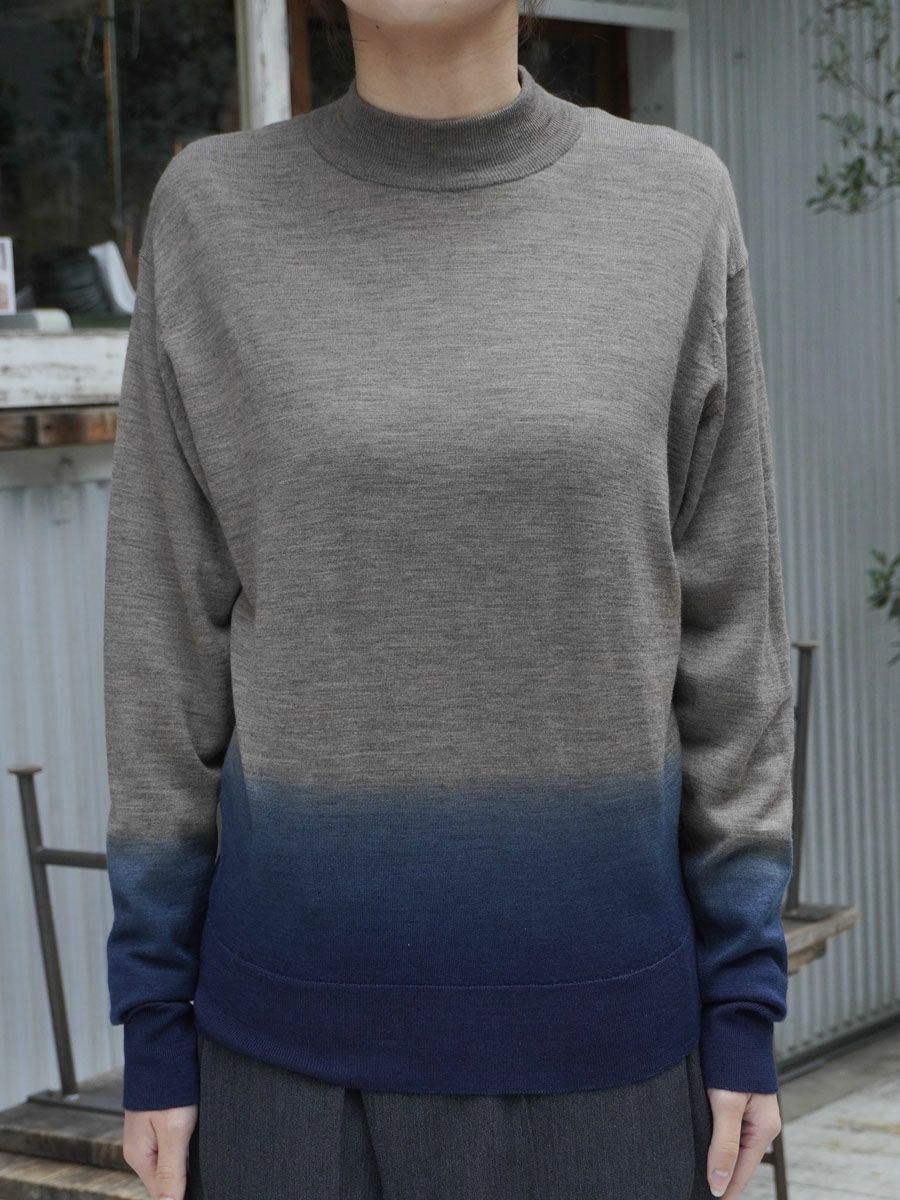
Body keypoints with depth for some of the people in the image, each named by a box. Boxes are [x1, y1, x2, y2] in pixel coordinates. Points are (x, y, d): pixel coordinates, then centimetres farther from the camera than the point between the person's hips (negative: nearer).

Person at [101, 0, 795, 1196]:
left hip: (592, 1017, 1)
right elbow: (170, 636, -1)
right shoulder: (215, 216, -3)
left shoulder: (676, 207, -2)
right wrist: (155, 1023, -1)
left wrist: (745, 1006, -1)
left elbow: (725, 622, 0)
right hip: (300, 1017, 0)